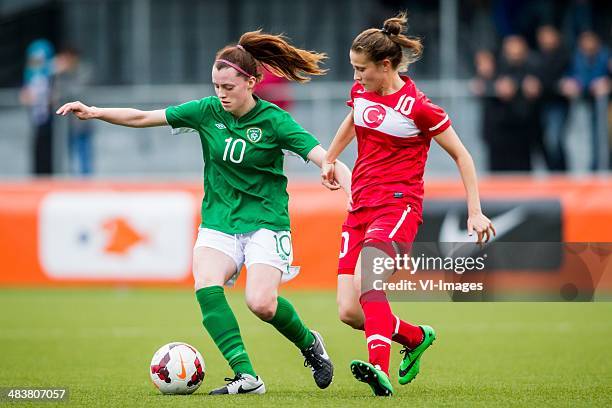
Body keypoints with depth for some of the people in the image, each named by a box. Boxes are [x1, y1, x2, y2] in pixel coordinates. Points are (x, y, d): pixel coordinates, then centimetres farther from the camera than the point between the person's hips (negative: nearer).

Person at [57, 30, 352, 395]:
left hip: (265, 222, -4)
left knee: (261, 302, -23)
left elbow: (324, 157, -16)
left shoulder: (274, 120, -10)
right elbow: (142, 117, 3)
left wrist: (353, 191, -32)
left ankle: (311, 345, 10)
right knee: (206, 283, -26)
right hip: (219, 223, 4)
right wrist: (94, 112, -6)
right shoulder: (208, 111, 0)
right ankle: (246, 375, -28)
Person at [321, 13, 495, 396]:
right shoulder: (361, 91, 9)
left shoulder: (417, 106, -10)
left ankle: (380, 369, -46)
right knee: (349, 311, -3)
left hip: (399, 204, -7)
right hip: (360, 206, 7)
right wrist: (329, 159, 45)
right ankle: (416, 337, 24)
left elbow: (461, 155, -1)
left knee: (366, 280, -35)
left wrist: (475, 212, -4)